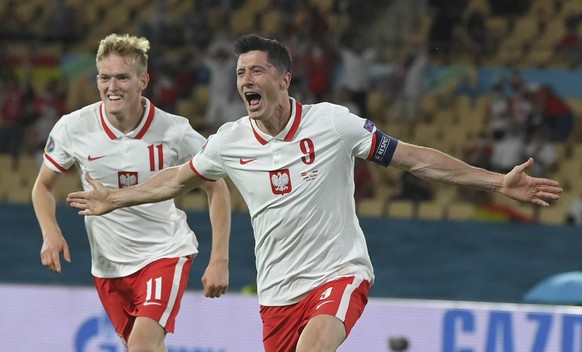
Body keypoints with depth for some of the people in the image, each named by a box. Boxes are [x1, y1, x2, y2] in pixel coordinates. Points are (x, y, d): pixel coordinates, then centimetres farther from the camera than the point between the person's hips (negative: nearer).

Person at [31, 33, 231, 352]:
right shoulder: (73, 128, -10)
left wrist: (219, 260, -8)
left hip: (165, 253, -3)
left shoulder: (174, 131, -14)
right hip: (108, 263, 3)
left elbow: (217, 190, -2)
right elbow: (43, 186, 6)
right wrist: (50, 233, -13)